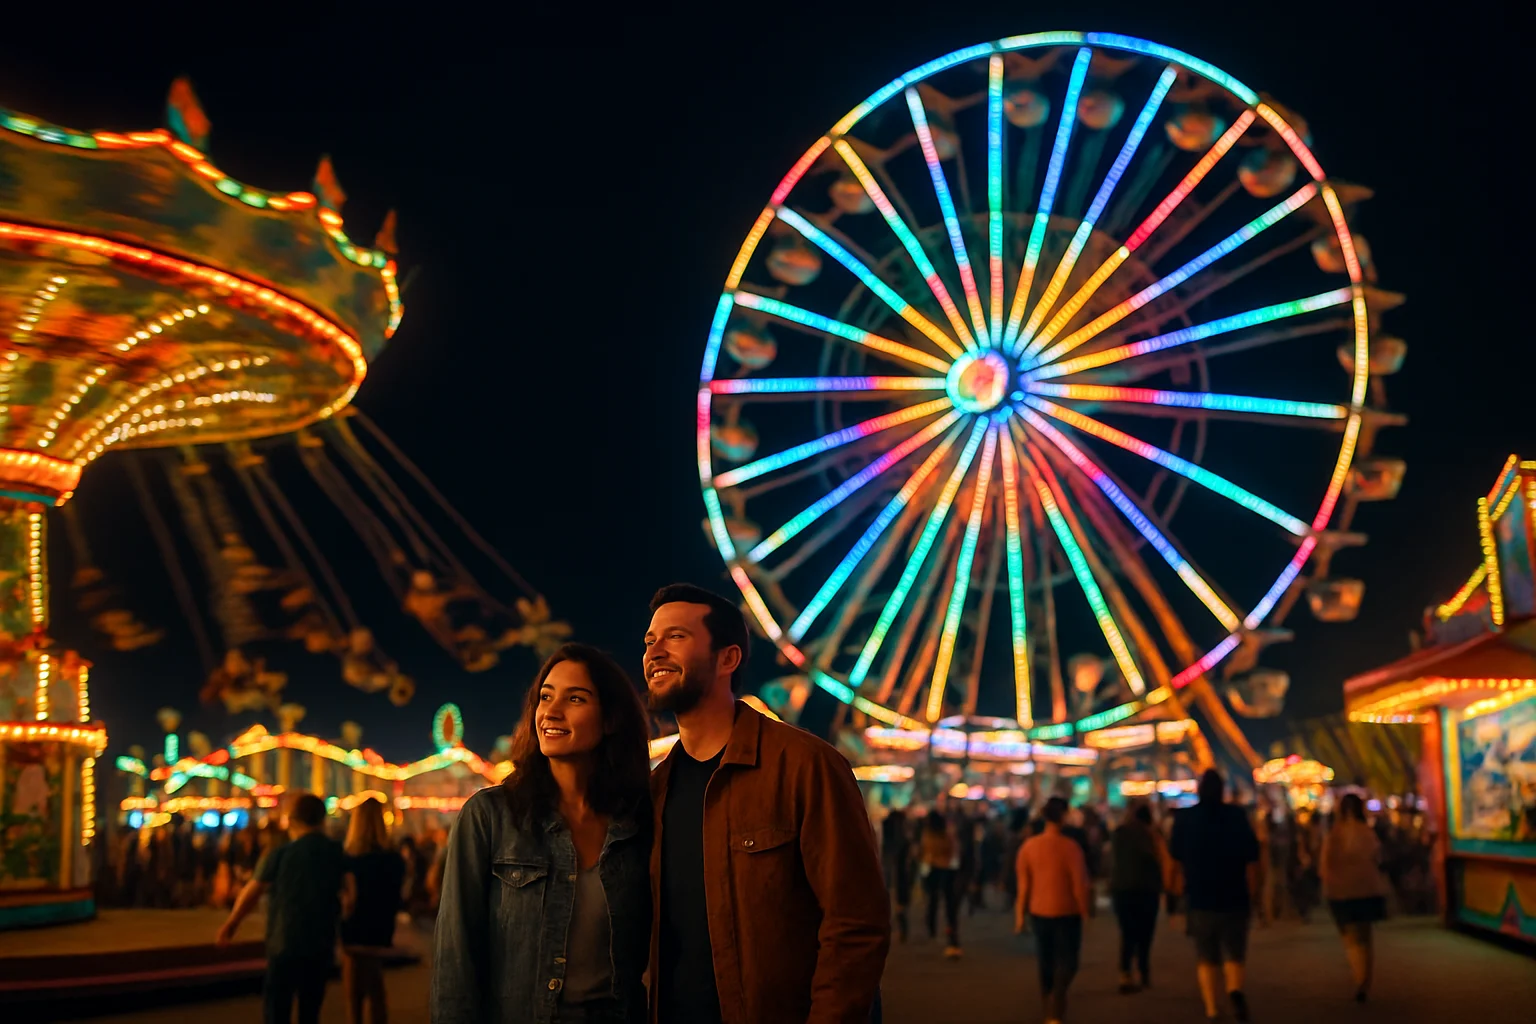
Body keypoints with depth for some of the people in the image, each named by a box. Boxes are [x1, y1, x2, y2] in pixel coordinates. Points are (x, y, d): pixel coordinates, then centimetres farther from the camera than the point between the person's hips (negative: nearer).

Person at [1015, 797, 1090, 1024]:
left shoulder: (1028, 846, -3)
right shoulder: (1070, 846, -15)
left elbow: (1023, 886, -1)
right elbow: (1079, 885, -14)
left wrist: (1020, 915, 6)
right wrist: (1085, 912, -2)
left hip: (1039, 913, 4)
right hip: (1066, 913, -4)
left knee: (1046, 964, 18)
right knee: (1066, 965, 5)